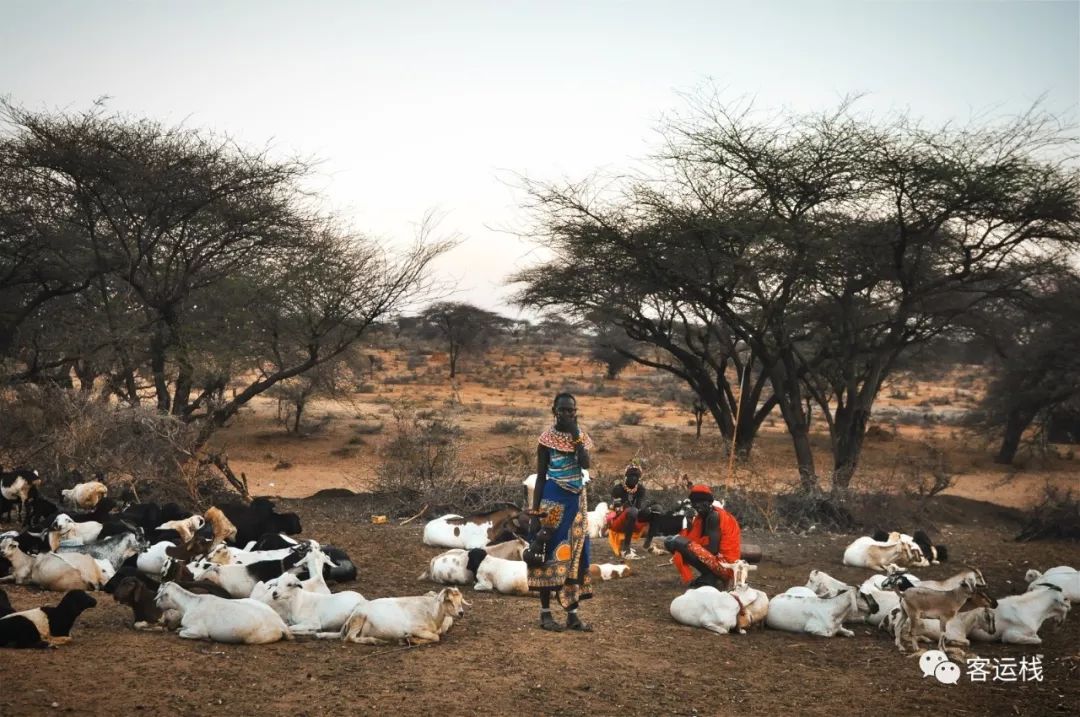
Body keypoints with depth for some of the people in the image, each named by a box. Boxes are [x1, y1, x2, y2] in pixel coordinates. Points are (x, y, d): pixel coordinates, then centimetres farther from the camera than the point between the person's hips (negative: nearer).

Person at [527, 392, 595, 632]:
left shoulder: (581, 436, 5)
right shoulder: (546, 439, -6)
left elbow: (585, 464, -13)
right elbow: (540, 477, -5)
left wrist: (575, 435, -16)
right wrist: (535, 512, -8)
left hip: (577, 499, 4)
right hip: (553, 499, -4)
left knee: (575, 553, 5)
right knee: (550, 553, -2)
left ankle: (573, 614, 10)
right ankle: (545, 613, 6)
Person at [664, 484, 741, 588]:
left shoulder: (714, 516, -10)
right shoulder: (704, 516, 16)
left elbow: (713, 549, -16)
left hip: (723, 564, -10)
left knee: (674, 542, -15)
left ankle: (707, 578, -8)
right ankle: (710, 577, 7)